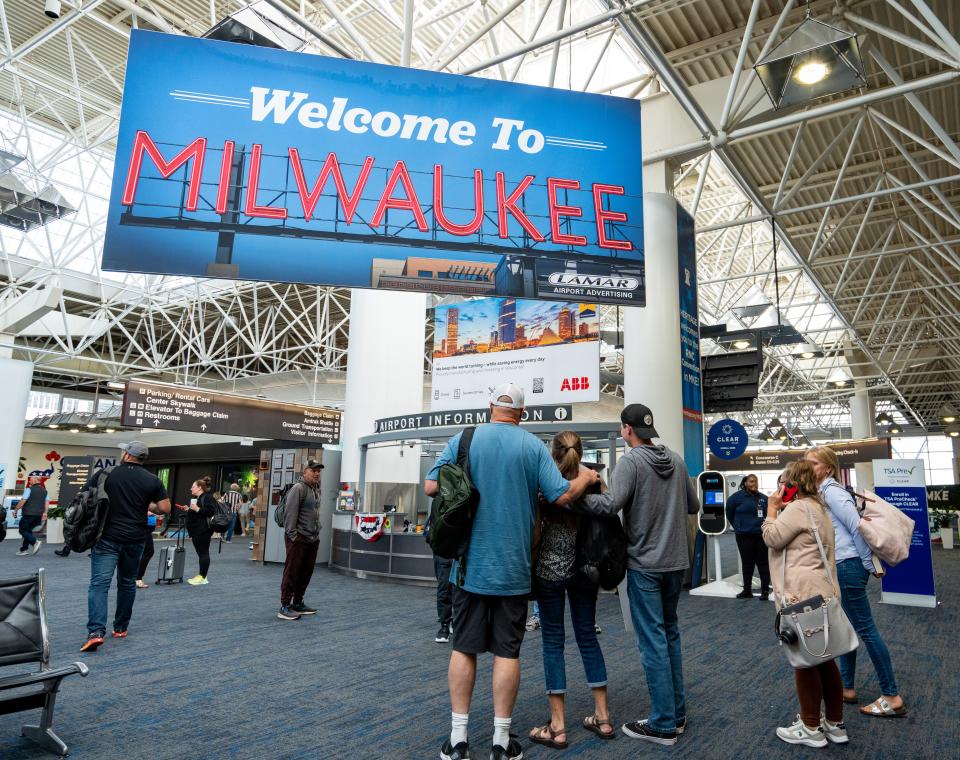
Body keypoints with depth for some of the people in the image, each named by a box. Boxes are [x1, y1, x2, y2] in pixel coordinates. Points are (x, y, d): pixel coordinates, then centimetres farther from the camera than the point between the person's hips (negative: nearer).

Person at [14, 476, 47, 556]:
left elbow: (22, 501, -11)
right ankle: (24, 549, 13)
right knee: (28, 530, 15)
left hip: (29, 514, -7)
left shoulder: (29, 490, -6)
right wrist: (44, 513, 9)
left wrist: (15, 510, -1)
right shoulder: (44, 491, 13)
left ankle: (35, 542, -20)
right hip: (39, 515, 7)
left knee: (23, 530, 1)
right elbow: (46, 503, 9)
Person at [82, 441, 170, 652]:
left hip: (107, 538, -2)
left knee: (99, 583, -6)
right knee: (127, 583, 17)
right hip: (135, 540, 2)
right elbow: (165, 509, -4)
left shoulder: (105, 474, -3)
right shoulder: (152, 480, 0)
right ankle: (120, 628, 26)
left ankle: (96, 632, -20)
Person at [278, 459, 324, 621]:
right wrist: (292, 535, -19)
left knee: (306, 573, 13)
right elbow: (290, 514, -17)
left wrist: (317, 532, 15)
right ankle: (285, 607, 3)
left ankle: (298, 603, 24)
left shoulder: (316, 489, 15)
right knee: (291, 573, -3)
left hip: (313, 539, 9)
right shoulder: (298, 489, -13)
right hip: (298, 539, -9)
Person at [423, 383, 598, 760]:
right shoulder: (533, 446, -4)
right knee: (507, 652, 9)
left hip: (470, 564, 1)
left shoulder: (463, 439, -2)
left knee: (463, 648, 11)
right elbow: (562, 495, -8)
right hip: (513, 568, 0)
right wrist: (586, 478, 12)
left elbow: (431, 486, -4)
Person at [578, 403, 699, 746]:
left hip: (645, 564, -7)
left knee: (653, 642, 0)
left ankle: (663, 724, 8)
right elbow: (693, 506, 13)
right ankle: (677, 713, 26)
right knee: (670, 633, 18)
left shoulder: (631, 461, -14)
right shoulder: (676, 459, 6)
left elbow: (610, 504, -26)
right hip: (676, 561, 7)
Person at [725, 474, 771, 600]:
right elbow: (729, 512, 5)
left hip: (762, 536, 2)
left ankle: (765, 590, 11)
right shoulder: (738, 497, -4)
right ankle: (747, 590, 15)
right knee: (747, 563, 5)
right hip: (745, 536, -2)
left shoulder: (763, 498, 5)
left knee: (763, 562, 3)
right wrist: (738, 526, 12)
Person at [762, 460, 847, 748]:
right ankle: (835, 724, 25)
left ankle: (811, 728, 11)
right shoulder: (817, 507, 18)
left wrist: (772, 509, -4)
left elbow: (772, 538, -11)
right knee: (824, 658, 16)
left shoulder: (798, 508, -15)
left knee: (805, 660, 1)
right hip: (821, 593, 10)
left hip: (802, 595, -10)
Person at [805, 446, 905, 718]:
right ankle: (847, 688, 24)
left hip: (847, 566, -10)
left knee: (865, 628, -2)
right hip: (840, 566, 10)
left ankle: (892, 697, 7)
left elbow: (856, 526, -18)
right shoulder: (822, 492, 12)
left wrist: (870, 564, -11)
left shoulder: (831, 491, -15)